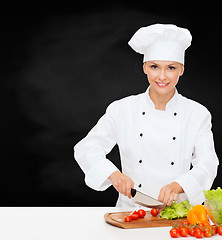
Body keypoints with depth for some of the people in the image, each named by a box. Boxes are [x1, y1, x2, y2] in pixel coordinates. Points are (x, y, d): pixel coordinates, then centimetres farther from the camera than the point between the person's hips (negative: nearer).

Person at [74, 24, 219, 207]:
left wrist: (177, 185, -24)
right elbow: (87, 149, 0)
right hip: (131, 210, 0)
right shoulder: (123, 110, 1)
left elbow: (208, 164, -5)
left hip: (178, 212, 1)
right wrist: (113, 174, -19)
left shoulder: (198, 114, 2)